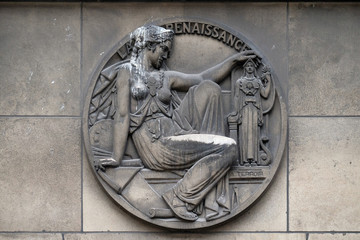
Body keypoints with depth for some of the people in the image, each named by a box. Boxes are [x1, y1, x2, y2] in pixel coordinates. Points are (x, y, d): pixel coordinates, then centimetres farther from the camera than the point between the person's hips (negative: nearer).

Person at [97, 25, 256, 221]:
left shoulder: (165, 77, 22)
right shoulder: (127, 72, 5)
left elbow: (204, 78, 22)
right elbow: (123, 116, -4)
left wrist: (234, 60, 13)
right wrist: (117, 158, -11)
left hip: (176, 134, 7)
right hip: (156, 145, -7)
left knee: (208, 89, -7)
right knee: (228, 148, -18)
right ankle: (181, 197, -15)